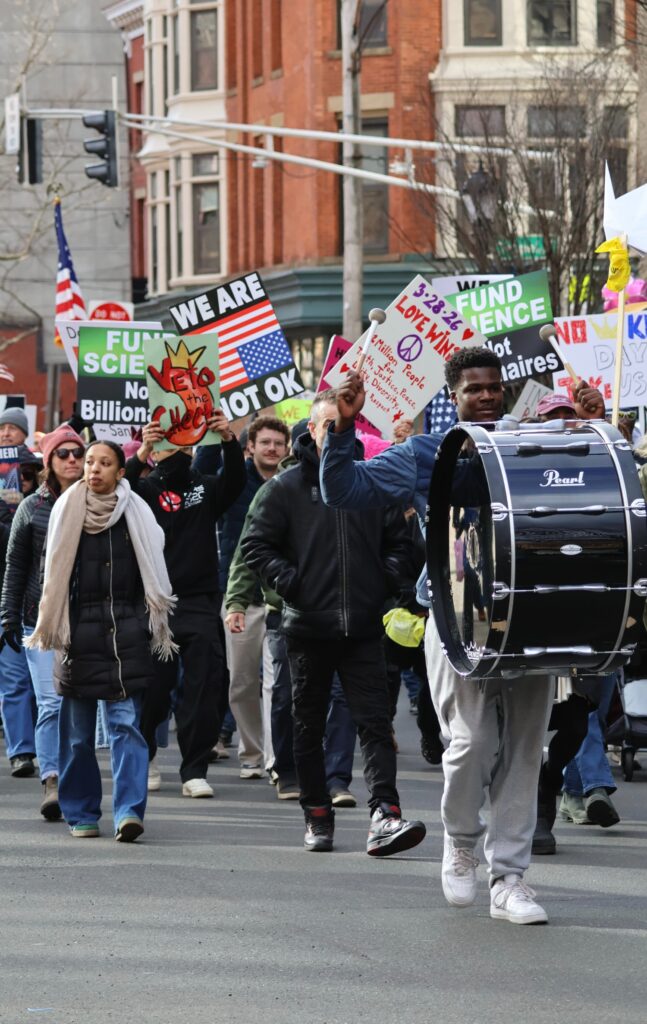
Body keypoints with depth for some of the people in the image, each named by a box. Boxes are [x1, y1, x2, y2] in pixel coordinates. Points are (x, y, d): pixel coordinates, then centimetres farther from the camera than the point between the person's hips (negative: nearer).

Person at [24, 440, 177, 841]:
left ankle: (129, 811, -15)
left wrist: (155, 627, 4)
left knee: (127, 723, -10)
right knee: (77, 729, 5)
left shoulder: (136, 514, 3)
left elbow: (153, 571, 8)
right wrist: (51, 628, 9)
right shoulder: (68, 511, 6)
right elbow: (53, 572, 12)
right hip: (80, 627, 1)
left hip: (126, 630, -1)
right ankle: (81, 813, 14)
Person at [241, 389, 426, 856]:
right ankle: (318, 817, 18)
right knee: (309, 727, 8)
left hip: (363, 626, 1)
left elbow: (398, 541, 19)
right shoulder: (286, 488, 2)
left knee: (376, 722, -10)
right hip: (308, 626, -1)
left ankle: (384, 817, -18)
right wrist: (288, 582, -9)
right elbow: (256, 544, 3)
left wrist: (387, 577, 2)